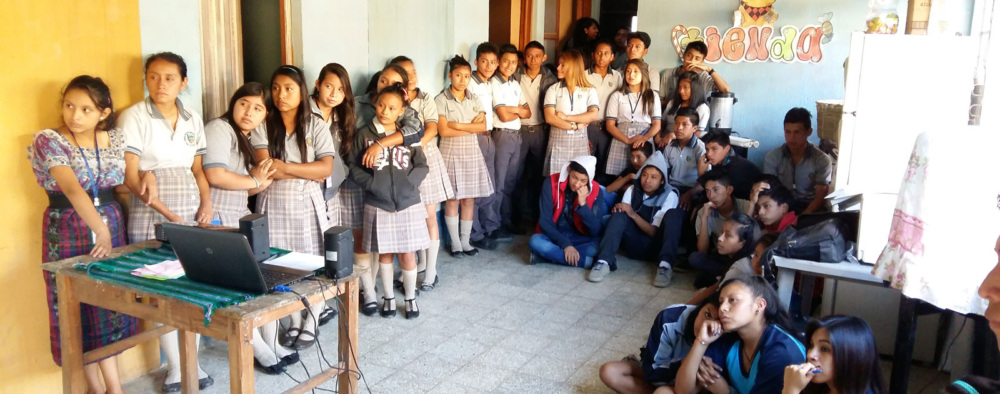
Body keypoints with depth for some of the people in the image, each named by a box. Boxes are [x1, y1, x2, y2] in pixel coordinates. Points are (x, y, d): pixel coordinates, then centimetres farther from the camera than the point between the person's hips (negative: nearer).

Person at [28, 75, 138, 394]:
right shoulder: (47, 141, -11)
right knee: (79, 307, 3)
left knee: (110, 303, 8)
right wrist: (100, 230, -37)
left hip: (111, 223, 4)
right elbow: (72, 189, -26)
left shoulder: (115, 140, 3)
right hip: (67, 229, -4)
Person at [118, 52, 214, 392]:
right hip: (151, 216, -4)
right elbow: (130, 175, -9)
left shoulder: (193, 120, 11)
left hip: (191, 214, 4)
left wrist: (206, 201, -2)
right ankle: (175, 366, 12)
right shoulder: (134, 117, -4)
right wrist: (166, 213, -16)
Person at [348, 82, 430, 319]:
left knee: (407, 254, 5)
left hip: (408, 203, 1)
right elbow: (354, 168, -2)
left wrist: (407, 184, -14)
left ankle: (410, 298, 23)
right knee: (384, 254, 10)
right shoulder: (364, 135, 0)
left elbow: (422, 167, 1)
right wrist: (373, 184, -14)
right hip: (378, 205, 0)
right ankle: (388, 297, 26)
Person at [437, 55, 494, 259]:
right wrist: (472, 127, -10)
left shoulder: (474, 99, 7)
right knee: (452, 199, 1)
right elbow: (444, 131, -15)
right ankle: (455, 243, 12)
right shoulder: (441, 99, -7)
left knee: (469, 199, 7)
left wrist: (459, 125, -13)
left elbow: (483, 127, -2)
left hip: (472, 152, 4)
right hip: (451, 153, -4)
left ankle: (466, 241, 17)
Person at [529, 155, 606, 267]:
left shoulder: (596, 191, -9)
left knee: (597, 246, -33)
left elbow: (596, 232, -13)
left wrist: (583, 204, -25)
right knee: (535, 241, -34)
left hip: (579, 239, 1)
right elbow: (545, 222, -14)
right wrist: (566, 244, -26)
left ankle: (547, 255, -22)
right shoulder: (551, 183, -13)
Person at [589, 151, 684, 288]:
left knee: (674, 214, -26)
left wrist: (633, 215, -27)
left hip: (656, 246, -2)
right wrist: (619, 210, -26)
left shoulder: (669, 194, -7)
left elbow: (655, 232, -14)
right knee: (619, 214, -23)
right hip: (635, 245, 2)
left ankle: (665, 265, -41)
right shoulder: (632, 190, 2)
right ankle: (603, 262, -38)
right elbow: (621, 218, -3)